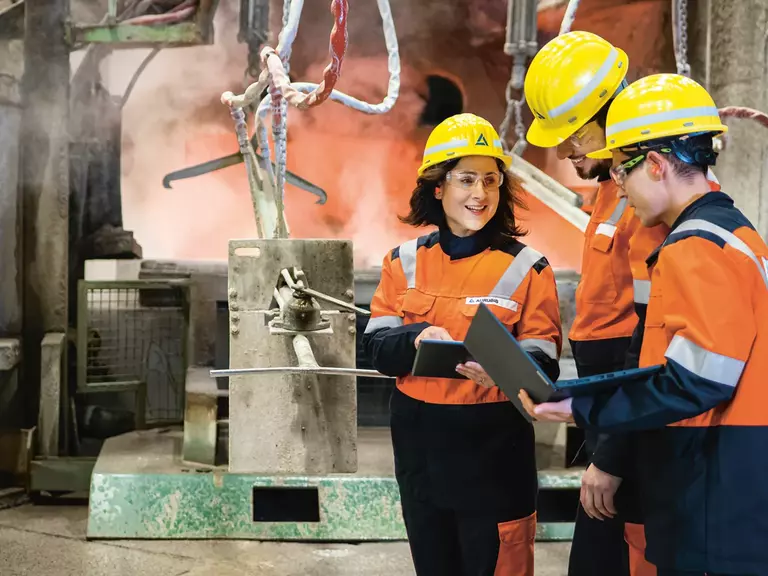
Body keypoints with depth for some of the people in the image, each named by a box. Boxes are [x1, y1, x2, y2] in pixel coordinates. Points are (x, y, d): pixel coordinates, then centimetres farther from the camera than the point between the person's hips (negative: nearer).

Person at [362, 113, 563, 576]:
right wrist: (416, 339, -22)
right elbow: (376, 346, 0)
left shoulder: (527, 267, -5)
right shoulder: (405, 260, 3)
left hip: (494, 451, -3)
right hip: (419, 446, 4)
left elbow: (544, 362, -9)